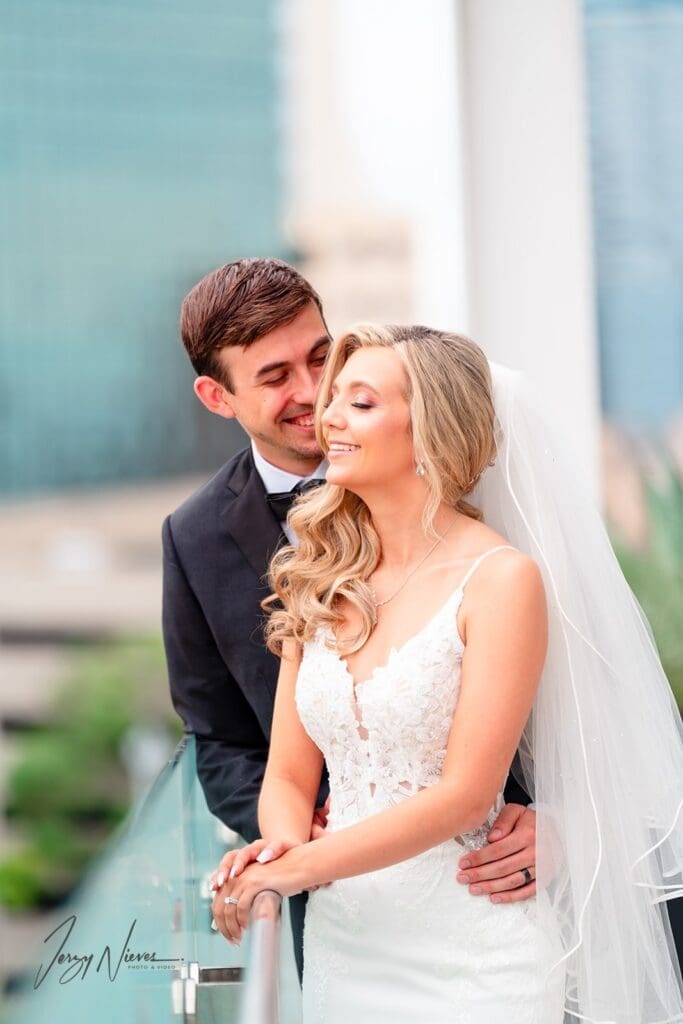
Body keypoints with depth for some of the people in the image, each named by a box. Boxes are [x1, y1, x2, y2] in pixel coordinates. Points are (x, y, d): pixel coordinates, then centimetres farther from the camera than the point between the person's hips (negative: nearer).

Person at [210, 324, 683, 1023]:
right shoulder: (320, 580, 5)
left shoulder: (502, 579, -12)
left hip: (467, 952, -5)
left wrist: (299, 866, -17)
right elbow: (289, 773, 5)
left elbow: (466, 793, -16)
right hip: (339, 935, 5)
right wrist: (283, 847, -17)